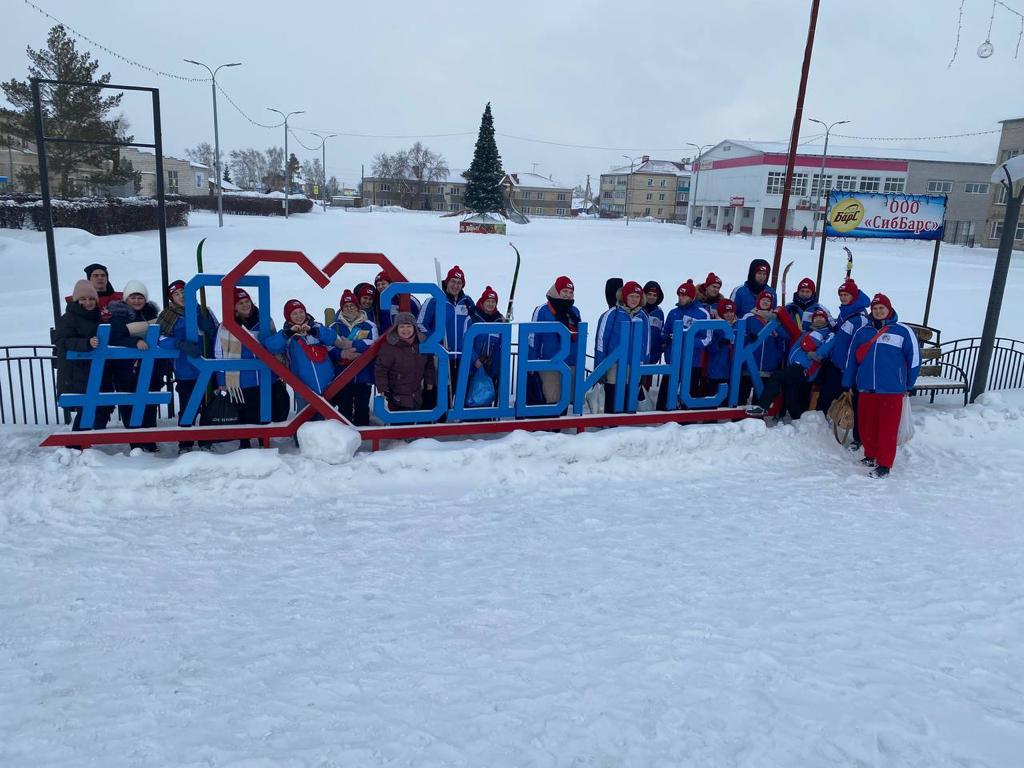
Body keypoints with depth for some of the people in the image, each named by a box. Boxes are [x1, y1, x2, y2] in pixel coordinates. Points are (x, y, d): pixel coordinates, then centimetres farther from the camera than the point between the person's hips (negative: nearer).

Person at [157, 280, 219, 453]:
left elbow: (217, 335, 9)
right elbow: (161, 339, -9)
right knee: (187, 408, -1)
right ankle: (185, 445, 13)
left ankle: (206, 443, 22)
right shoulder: (167, 316, 2)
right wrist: (181, 344, -23)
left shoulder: (203, 312, 6)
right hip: (185, 372, -2)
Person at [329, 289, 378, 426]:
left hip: (363, 374, -1)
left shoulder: (369, 326, 4)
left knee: (362, 406, 6)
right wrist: (342, 354, -22)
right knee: (344, 407, 7)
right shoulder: (334, 327, 8)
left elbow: (374, 344, -12)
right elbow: (329, 348, -2)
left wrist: (351, 345, -20)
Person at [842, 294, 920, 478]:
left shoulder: (903, 331, 1)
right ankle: (871, 456, 28)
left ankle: (884, 465, 0)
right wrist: (847, 385, 14)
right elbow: (851, 359, 16)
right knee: (867, 426, 10)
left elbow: (914, 358, 3)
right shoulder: (862, 332, 13)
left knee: (888, 428, -5)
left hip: (891, 390, -4)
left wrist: (909, 386, 5)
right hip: (866, 389, 4)